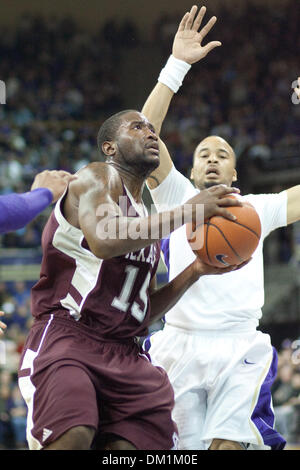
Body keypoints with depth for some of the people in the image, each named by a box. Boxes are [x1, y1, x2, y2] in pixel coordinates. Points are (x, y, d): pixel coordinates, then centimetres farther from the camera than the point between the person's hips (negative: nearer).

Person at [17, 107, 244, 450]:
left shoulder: (144, 215, 24)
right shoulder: (97, 177, 0)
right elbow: (104, 240, -24)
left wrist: (194, 272, 11)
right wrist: (187, 212, -20)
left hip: (123, 354, 8)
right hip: (65, 340, -8)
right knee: (72, 437, -32)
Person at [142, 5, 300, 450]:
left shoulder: (255, 209, 20)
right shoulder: (178, 199, 15)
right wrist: (177, 64, -4)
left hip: (241, 348, 0)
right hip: (181, 343, 0)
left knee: (226, 445, -17)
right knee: (194, 448, -3)